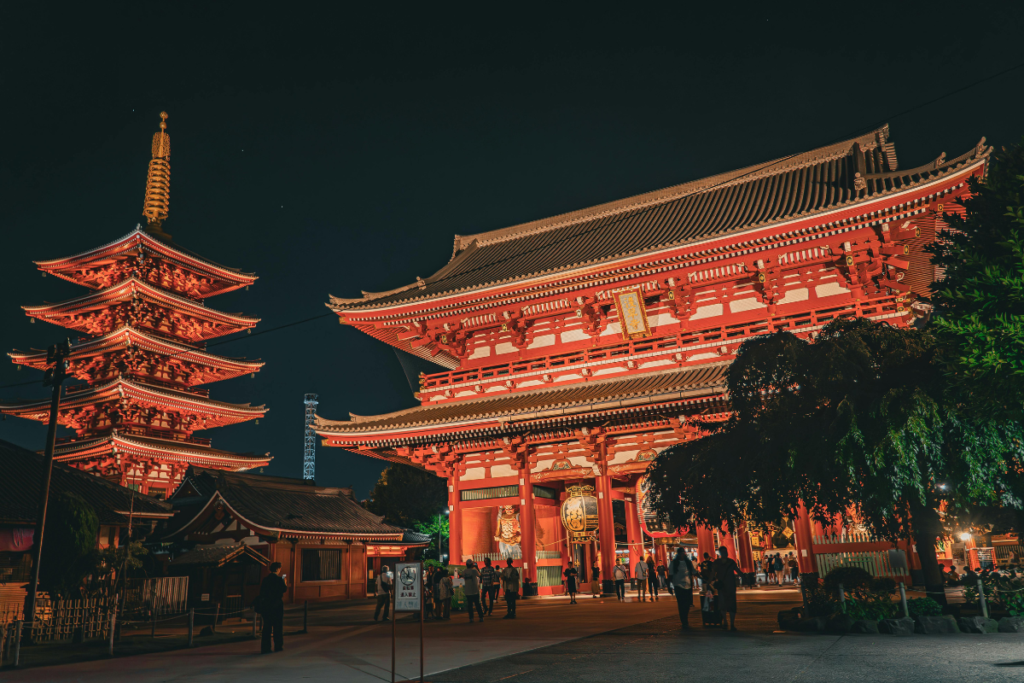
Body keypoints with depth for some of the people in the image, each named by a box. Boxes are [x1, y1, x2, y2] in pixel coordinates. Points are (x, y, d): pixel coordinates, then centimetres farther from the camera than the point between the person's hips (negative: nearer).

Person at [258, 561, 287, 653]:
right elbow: (284, 590, -3)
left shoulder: (265, 579, 5)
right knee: (278, 627, 7)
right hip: (276, 605, -4)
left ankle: (265, 648, 5)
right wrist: (285, 583, 16)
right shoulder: (279, 579, -11)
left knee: (266, 627, 8)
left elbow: (261, 592, 7)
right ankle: (278, 646, 12)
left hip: (265, 605, 5)